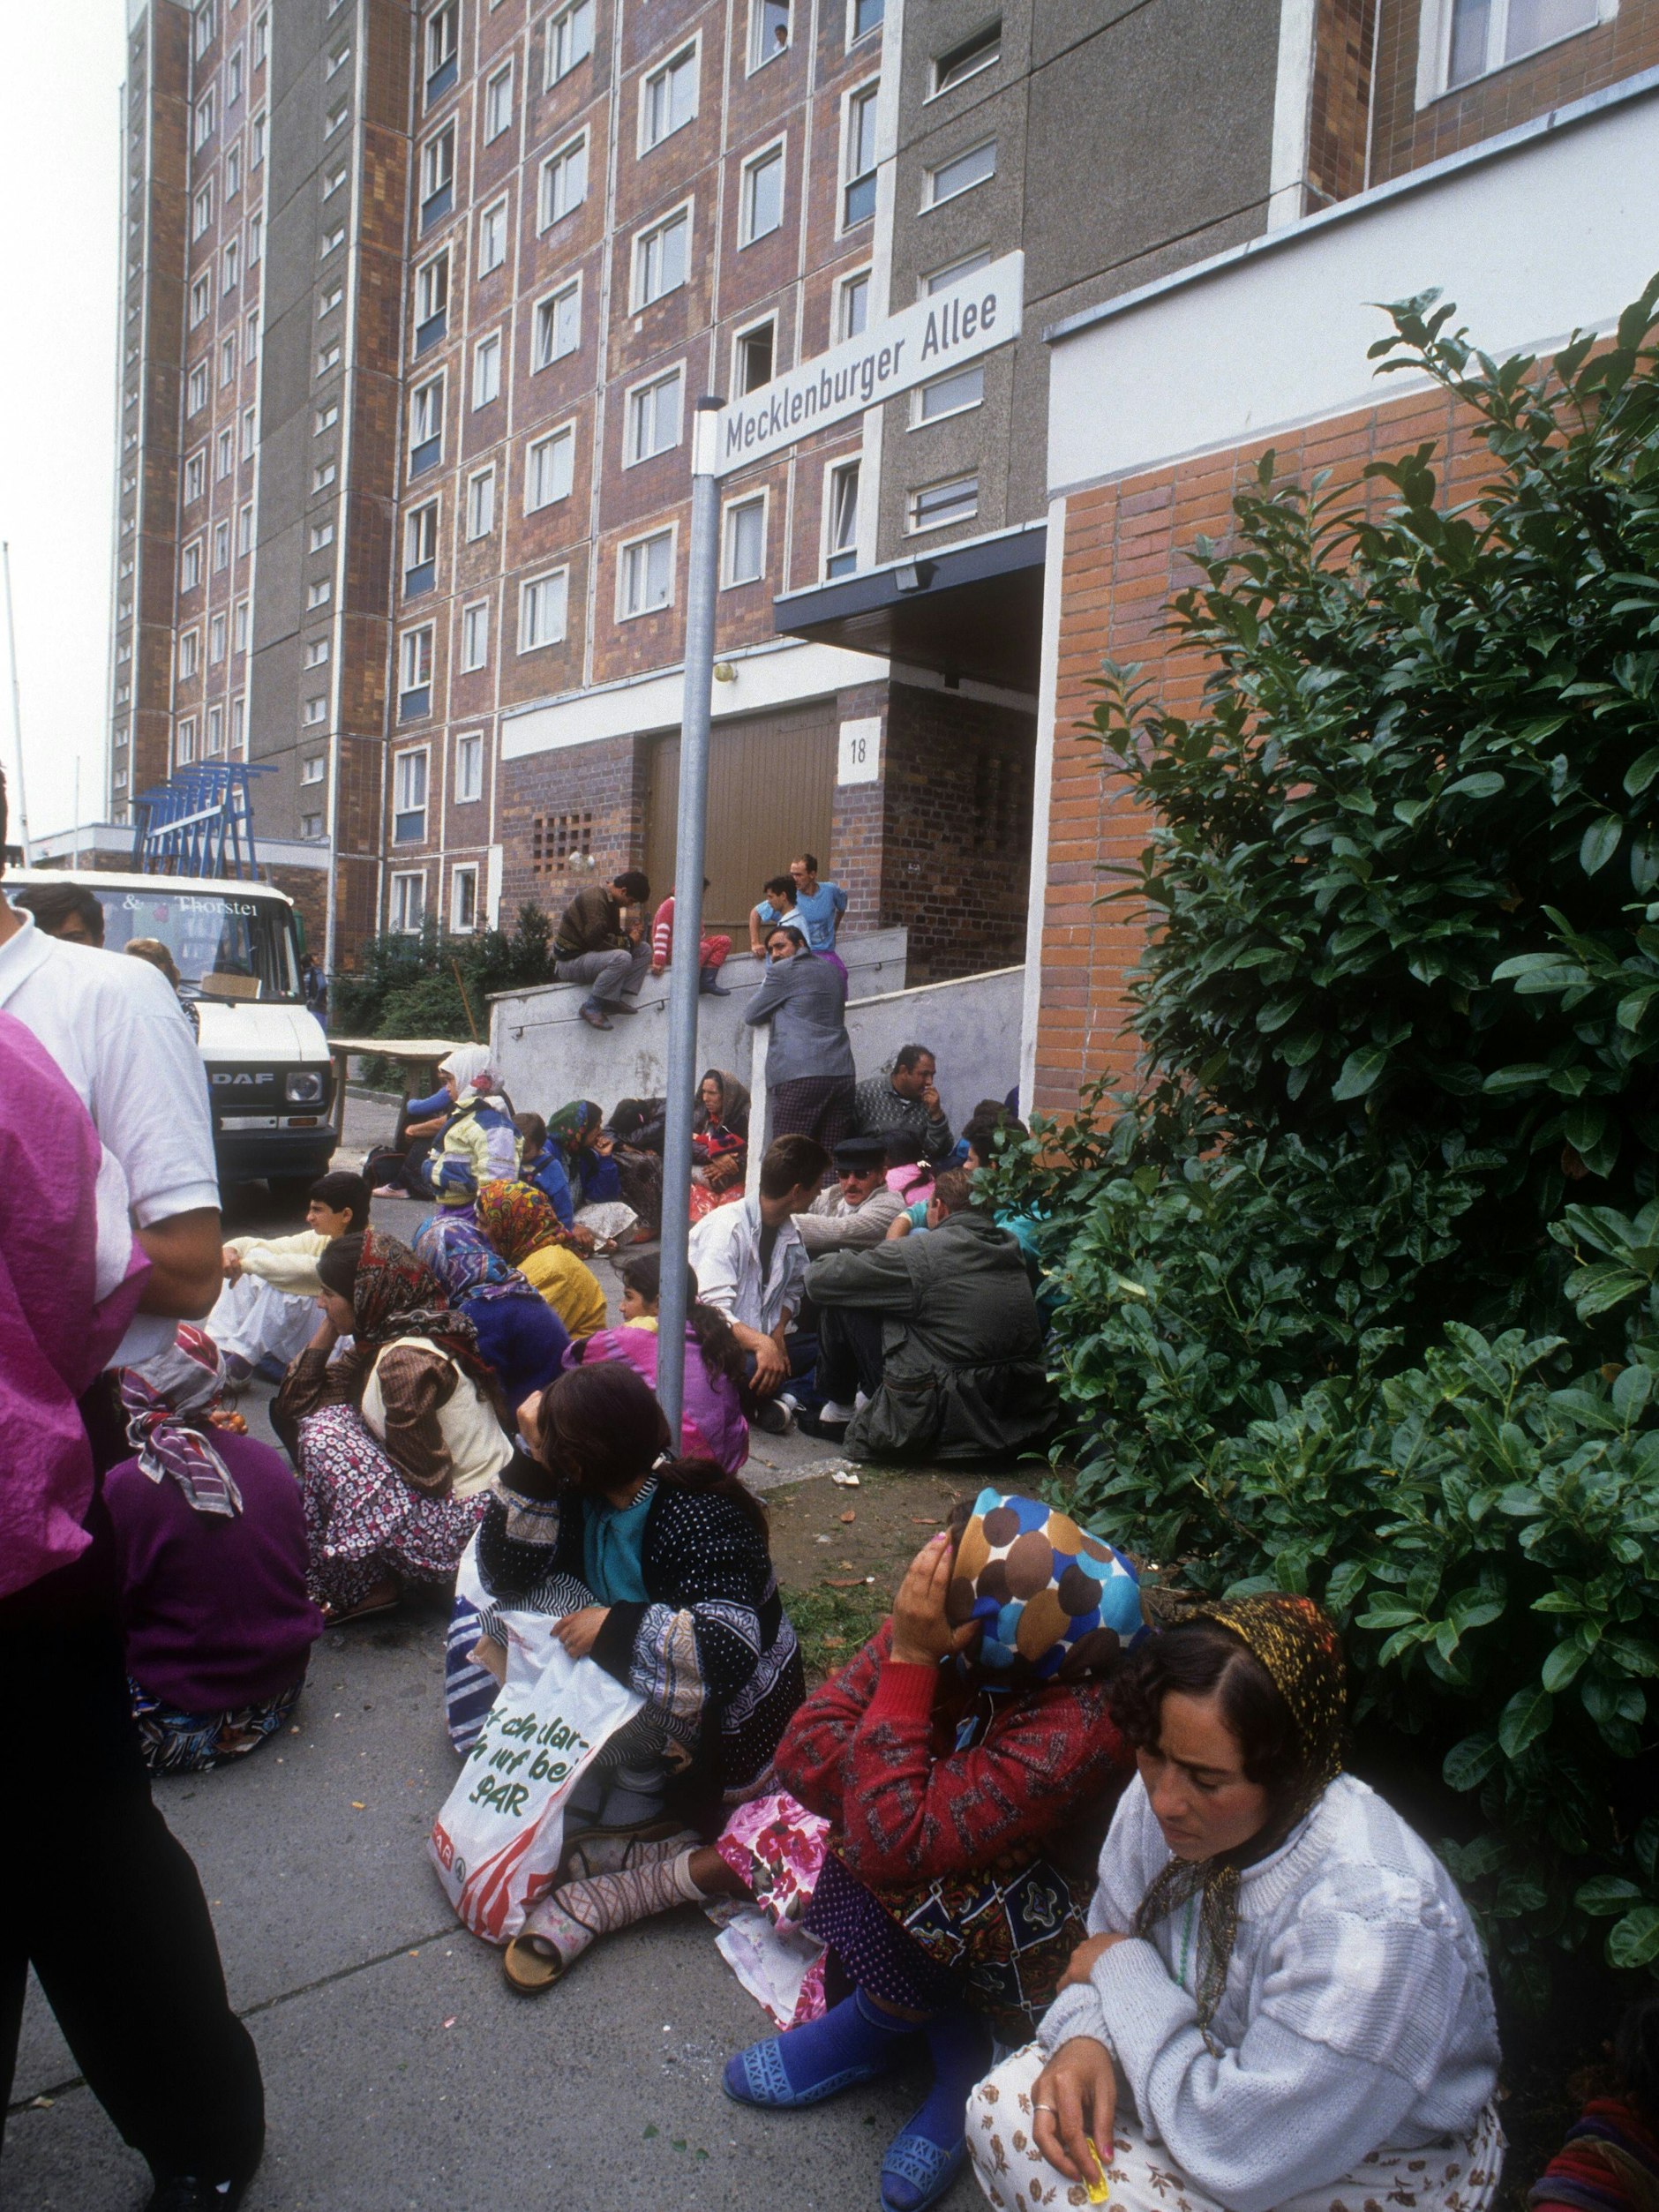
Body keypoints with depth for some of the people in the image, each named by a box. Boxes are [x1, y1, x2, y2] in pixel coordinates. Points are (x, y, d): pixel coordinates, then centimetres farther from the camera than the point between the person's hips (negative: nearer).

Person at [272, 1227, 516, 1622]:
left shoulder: (405, 1360, -24)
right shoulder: (382, 1340, 5)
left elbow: (427, 1479, -22)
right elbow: (296, 1402, 5)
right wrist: (330, 1326, 0)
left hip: (460, 1527, -10)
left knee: (323, 1437, -17)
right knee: (318, 1417, 8)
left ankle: (358, 1588, -1)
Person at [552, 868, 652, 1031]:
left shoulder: (609, 900, 12)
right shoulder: (594, 898, -20)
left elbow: (611, 932, 20)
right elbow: (596, 939, -27)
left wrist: (628, 931, -1)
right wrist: (628, 941, -15)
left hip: (588, 954, 10)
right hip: (570, 961, -10)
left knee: (643, 951, 2)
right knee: (621, 958, -35)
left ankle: (614, 1000, -7)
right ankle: (591, 1007, -23)